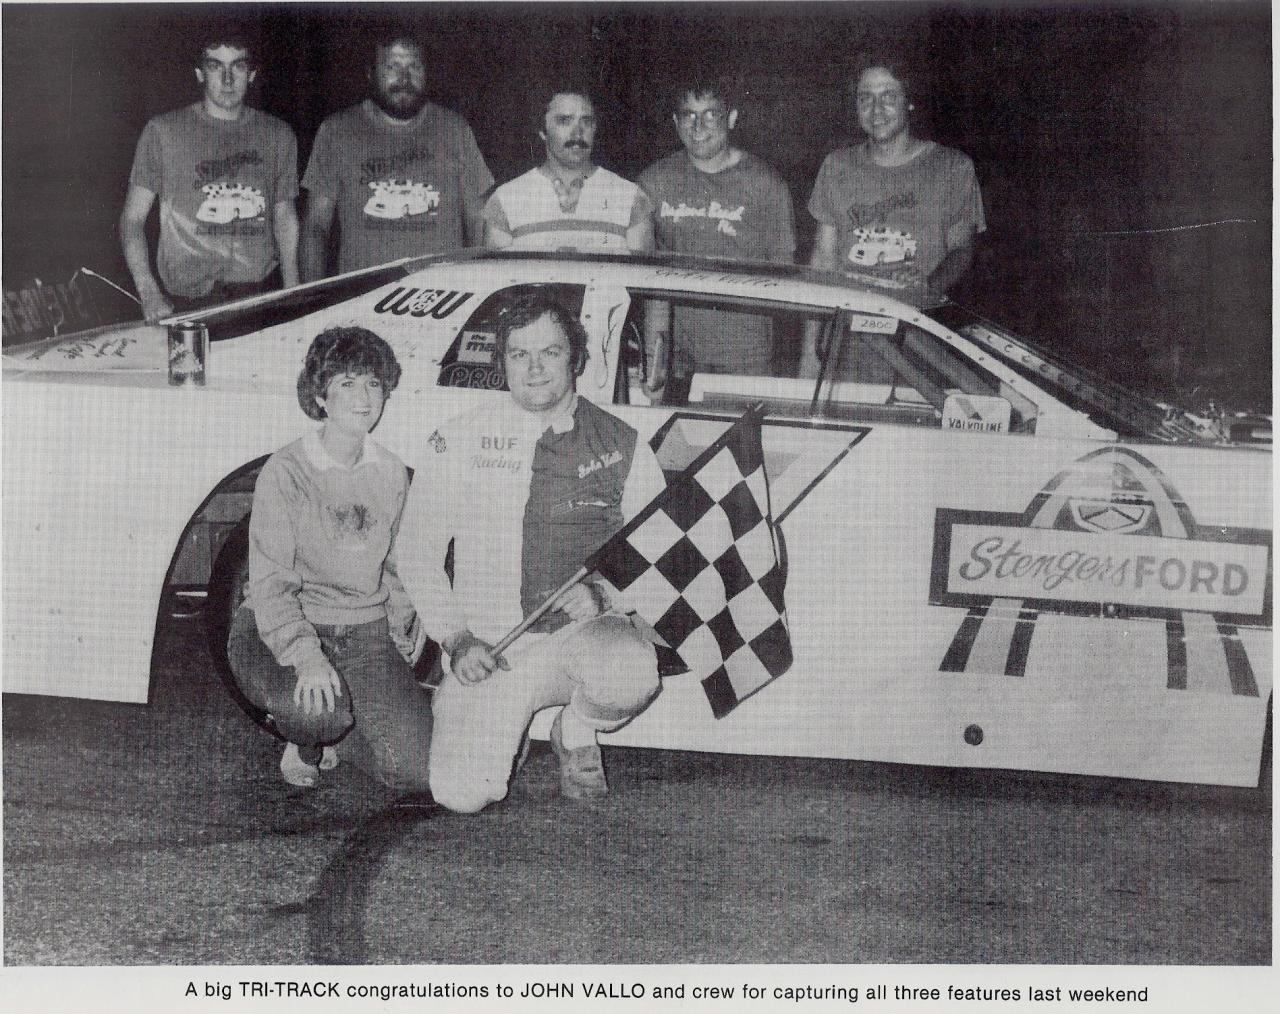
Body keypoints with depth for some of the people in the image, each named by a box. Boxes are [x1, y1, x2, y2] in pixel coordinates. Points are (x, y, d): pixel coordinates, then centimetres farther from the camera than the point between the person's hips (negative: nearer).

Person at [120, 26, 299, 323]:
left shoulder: (278, 135, 11)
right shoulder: (163, 131, 1)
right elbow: (133, 218, 2)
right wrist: (149, 294, -11)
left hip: (261, 295, 2)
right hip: (187, 302, -2)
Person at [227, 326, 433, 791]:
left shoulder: (392, 473, 6)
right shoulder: (285, 473, -10)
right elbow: (270, 583, -16)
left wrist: (403, 623, 6)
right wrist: (306, 657, -29)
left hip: (366, 633, 4)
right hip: (277, 632, -4)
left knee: (416, 770, -13)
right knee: (317, 710, -38)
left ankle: (328, 731, 18)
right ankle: (303, 739, 2)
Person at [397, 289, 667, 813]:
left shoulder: (622, 446, 3)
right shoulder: (461, 441, 2)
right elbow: (418, 550, 4)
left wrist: (603, 595, -16)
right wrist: (456, 639, -8)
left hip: (583, 635, 0)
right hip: (490, 648, 0)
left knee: (630, 674, -36)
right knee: (462, 794, -19)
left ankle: (576, 734, 2)